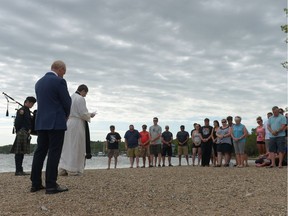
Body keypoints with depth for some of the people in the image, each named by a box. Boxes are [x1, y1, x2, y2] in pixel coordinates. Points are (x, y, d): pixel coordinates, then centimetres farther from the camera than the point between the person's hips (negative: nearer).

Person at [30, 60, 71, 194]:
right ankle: (51, 185, -3)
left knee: (40, 152, 9)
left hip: (41, 122, 7)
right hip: (56, 122, -7)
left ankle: (35, 184, 13)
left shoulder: (39, 82, 14)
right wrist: (66, 115, 13)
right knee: (54, 153, -5)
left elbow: (40, 101, 17)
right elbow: (67, 102, -9)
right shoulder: (59, 81, -9)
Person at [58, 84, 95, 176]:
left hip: (67, 123, 7)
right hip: (77, 124, -7)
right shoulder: (80, 99, -9)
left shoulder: (69, 98, 14)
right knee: (76, 147, -1)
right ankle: (72, 170, 1)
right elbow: (83, 113, -14)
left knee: (66, 147, 10)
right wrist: (90, 115, 6)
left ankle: (62, 169, 10)